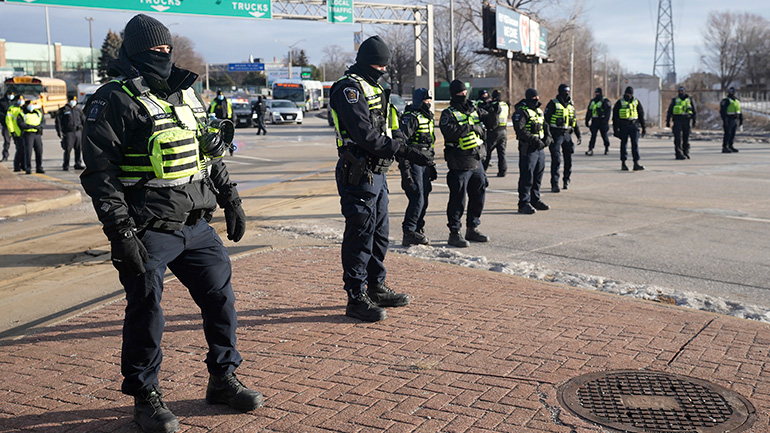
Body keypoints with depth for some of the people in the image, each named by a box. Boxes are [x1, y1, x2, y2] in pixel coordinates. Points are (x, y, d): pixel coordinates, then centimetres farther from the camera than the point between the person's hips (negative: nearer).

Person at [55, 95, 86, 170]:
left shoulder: (78, 110, 16)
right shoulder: (63, 110, 3)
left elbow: (83, 120, 21)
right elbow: (58, 121, 1)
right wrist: (59, 131, -6)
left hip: (78, 132, 4)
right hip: (68, 132, -4)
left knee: (78, 149, 4)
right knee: (68, 149, -6)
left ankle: (78, 164, 12)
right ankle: (66, 165, 0)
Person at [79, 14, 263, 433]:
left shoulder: (186, 93, 14)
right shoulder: (114, 101, -8)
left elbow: (212, 153, 22)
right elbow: (100, 173, -13)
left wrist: (230, 199, 17)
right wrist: (121, 232, -18)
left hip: (196, 225, 7)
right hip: (147, 232, -6)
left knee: (220, 296, 10)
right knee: (146, 314, 3)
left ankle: (222, 380, 26)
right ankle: (145, 397, 21)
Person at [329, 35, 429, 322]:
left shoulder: (373, 87, 19)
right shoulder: (349, 88, -13)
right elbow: (366, 134, -23)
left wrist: (404, 149, 9)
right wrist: (402, 151, -24)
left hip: (377, 172, 10)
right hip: (358, 174, -10)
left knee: (379, 232, 17)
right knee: (360, 234, -5)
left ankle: (376, 288, 30)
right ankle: (356, 299, 2)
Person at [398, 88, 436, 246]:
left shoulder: (427, 118, 18)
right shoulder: (410, 117, -12)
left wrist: (431, 165, 23)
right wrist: (405, 169, -22)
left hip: (424, 164, 9)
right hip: (413, 163, -9)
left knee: (423, 199, 9)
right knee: (417, 199, -12)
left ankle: (418, 232, 17)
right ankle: (409, 233, -6)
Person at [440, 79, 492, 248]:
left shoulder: (474, 110, 14)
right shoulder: (448, 114, -5)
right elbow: (448, 131, -23)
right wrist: (470, 127, -19)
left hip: (477, 162, 7)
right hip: (460, 164, -7)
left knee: (478, 196, 14)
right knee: (458, 199, -4)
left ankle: (472, 229, 27)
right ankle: (454, 233, 4)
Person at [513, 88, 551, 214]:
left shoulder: (539, 111, 17)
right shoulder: (521, 112, -10)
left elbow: (545, 126, 23)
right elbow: (520, 130, -20)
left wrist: (547, 137, 2)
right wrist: (535, 140, -22)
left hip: (540, 148, 8)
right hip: (528, 148, -8)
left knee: (538, 176, 14)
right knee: (527, 177, -6)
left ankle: (535, 200, 25)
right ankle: (524, 204, -1)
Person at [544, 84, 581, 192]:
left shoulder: (571, 105, 15)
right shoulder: (553, 104, -3)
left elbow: (574, 121, 22)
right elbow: (546, 119, -6)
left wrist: (578, 135, 19)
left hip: (567, 135, 6)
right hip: (556, 135, -6)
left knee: (568, 159, 10)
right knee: (556, 159, -10)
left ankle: (566, 180, 28)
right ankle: (554, 184, -8)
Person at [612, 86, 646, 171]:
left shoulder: (636, 102, 9)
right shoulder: (619, 102, 3)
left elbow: (641, 115, 14)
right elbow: (615, 116, 2)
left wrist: (643, 127, 10)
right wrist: (615, 129, -3)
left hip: (634, 125, 1)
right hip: (623, 126, -1)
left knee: (635, 144, -5)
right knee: (623, 144, 2)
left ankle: (636, 163, -6)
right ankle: (623, 164, 9)